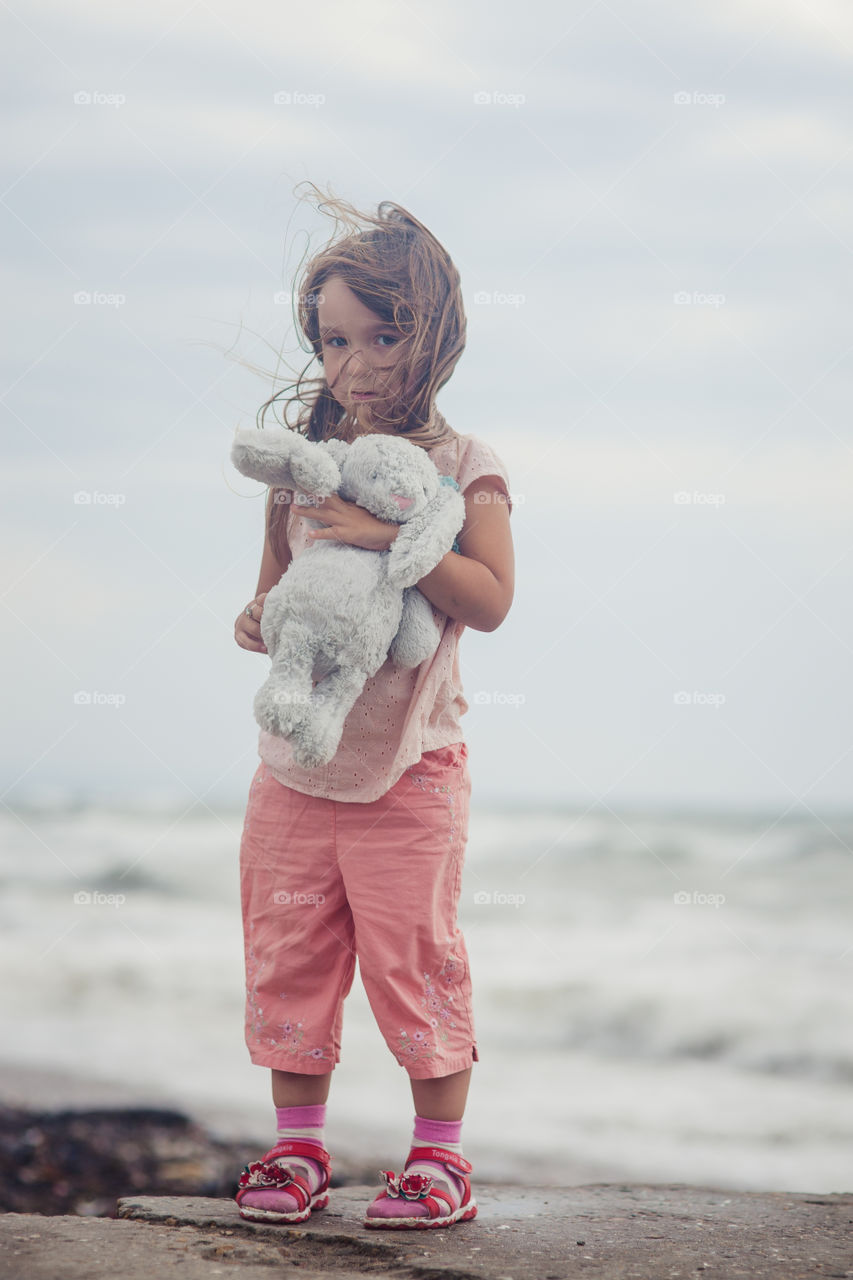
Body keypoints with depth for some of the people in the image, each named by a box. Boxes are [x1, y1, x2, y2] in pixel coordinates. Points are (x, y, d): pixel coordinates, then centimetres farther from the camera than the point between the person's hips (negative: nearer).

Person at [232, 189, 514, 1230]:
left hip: (409, 763, -4)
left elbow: (490, 599, -18)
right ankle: (297, 1146, 19)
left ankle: (440, 1154, 11)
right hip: (297, 755, 4)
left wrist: (386, 537, -27)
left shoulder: (461, 467, -6)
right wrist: (262, 618, -9)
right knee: (287, 950, 7)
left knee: (412, 952, -2)